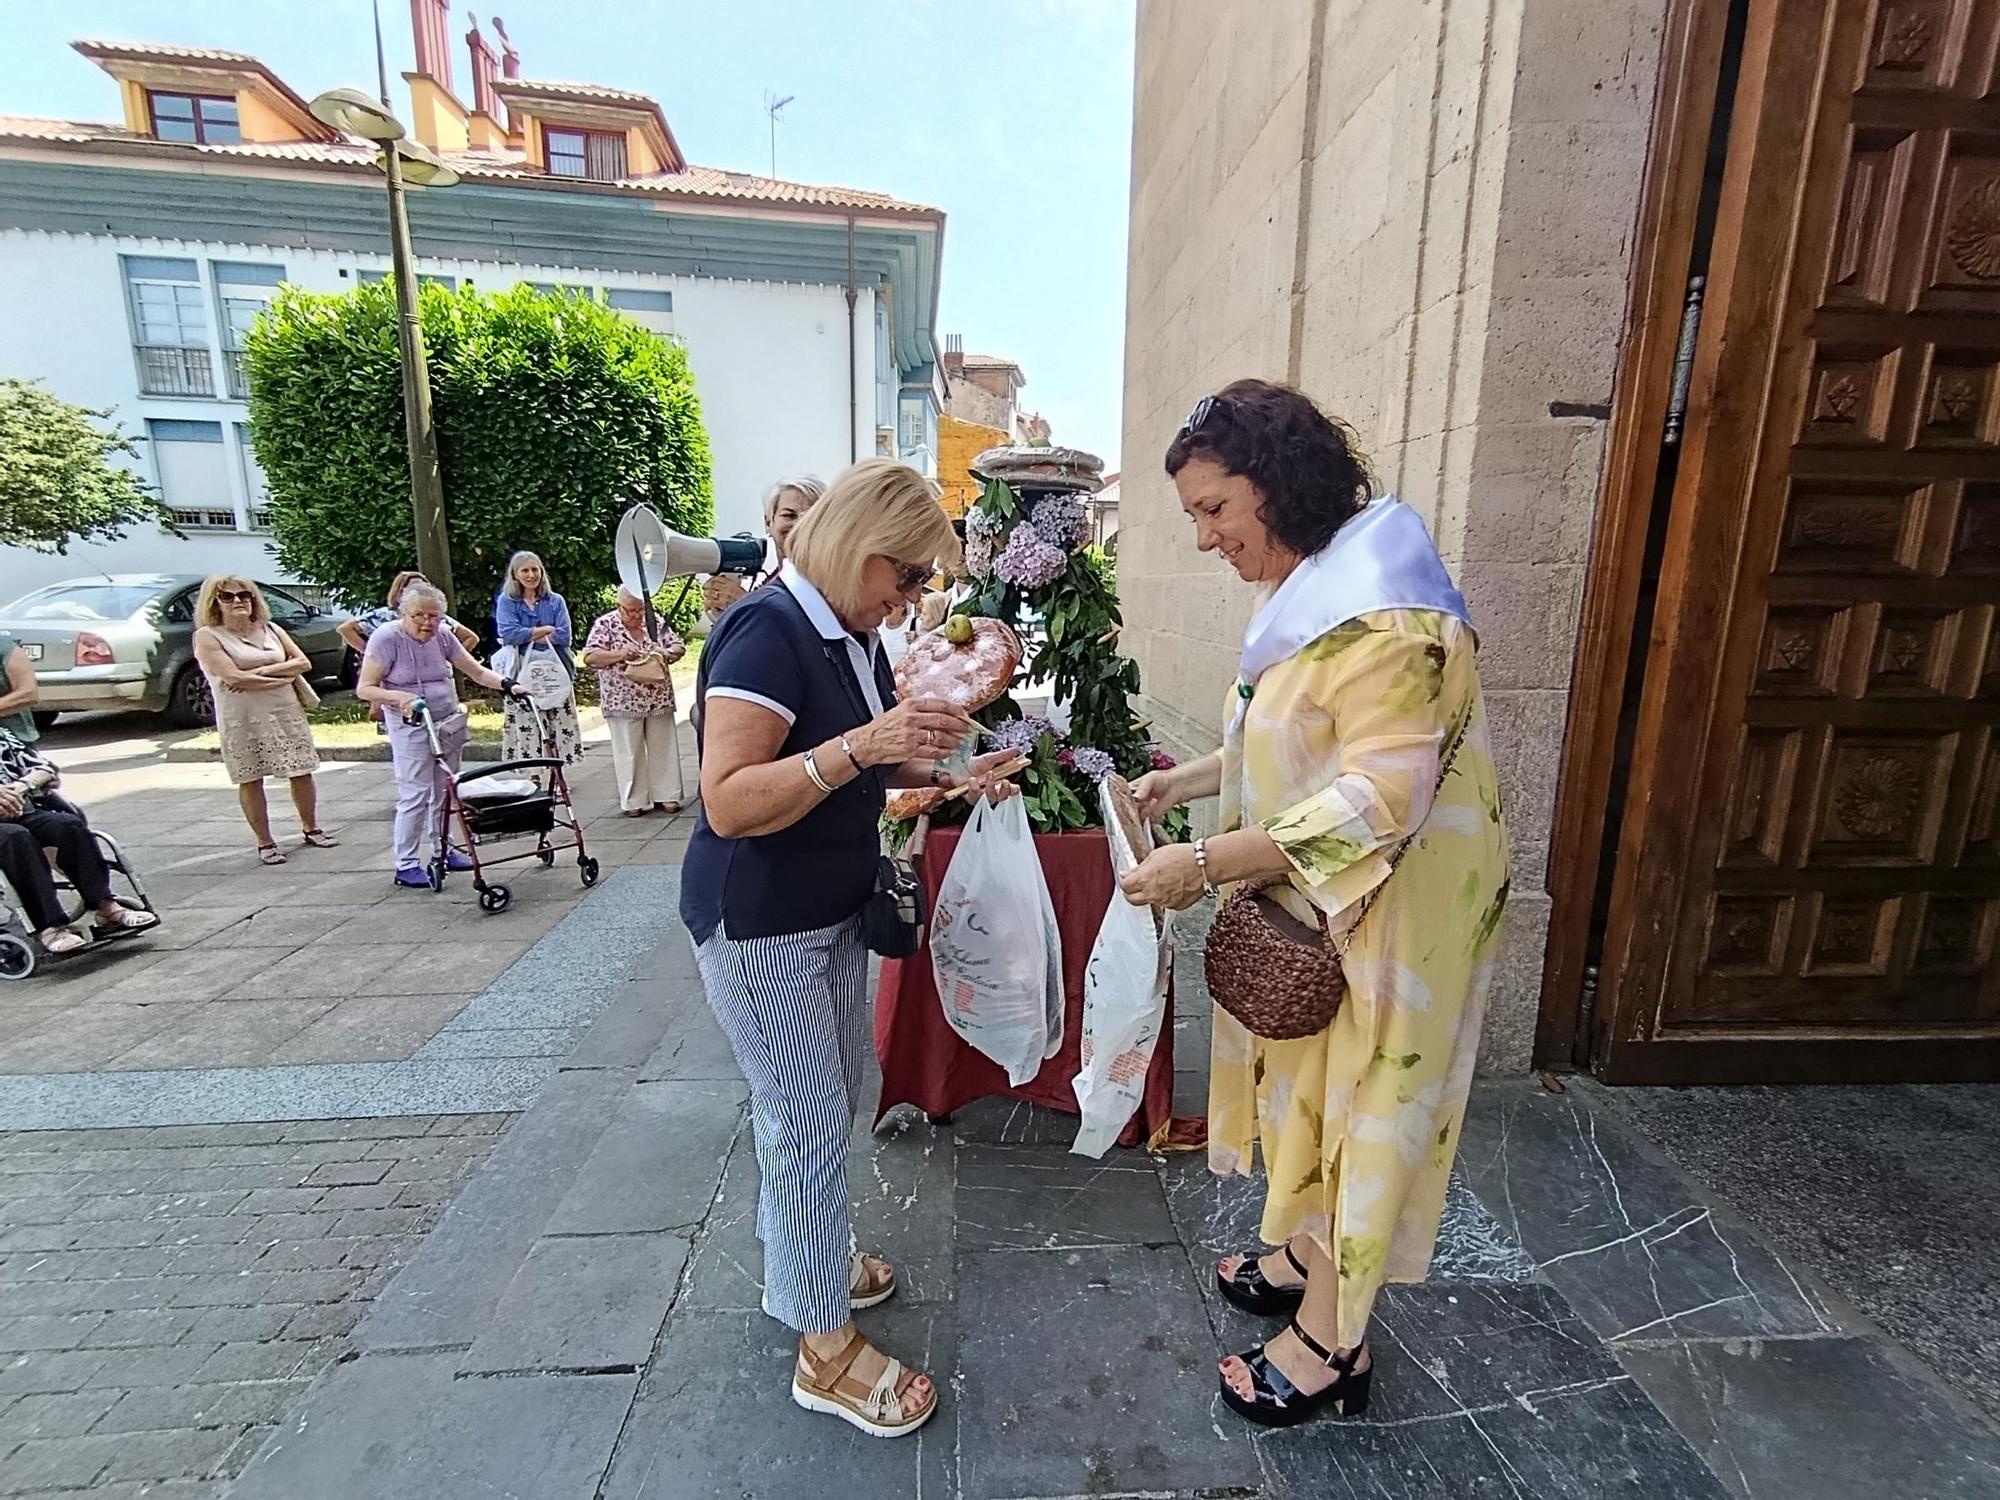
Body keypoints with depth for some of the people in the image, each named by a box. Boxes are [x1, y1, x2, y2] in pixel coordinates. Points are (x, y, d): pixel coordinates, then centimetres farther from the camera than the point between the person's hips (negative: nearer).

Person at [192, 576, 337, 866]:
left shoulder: (271, 629, 10)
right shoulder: (207, 636, -3)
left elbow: (303, 663, 1)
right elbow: (233, 677, -16)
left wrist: (261, 672, -12)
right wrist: (284, 678, -11)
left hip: (287, 712, 3)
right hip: (243, 719, -3)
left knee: (302, 772, 6)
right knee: (251, 780, 4)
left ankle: (311, 828, 22)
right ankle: (265, 843, 13)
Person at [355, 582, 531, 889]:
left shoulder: (443, 636, 3)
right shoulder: (386, 638, -11)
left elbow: (477, 672, 5)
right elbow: (364, 689, -11)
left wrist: (507, 685, -11)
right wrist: (398, 696, -29)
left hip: (450, 722, 5)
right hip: (411, 728, -5)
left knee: (445, 791, 10)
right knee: (415, 794, -6)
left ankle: (443, 850, 23)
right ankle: (406, 865, 3)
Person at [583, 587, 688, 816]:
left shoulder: (656, 623, 5)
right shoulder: (605, 624, -3)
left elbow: (679, 647, 8)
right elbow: (590, 657, -9)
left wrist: (667, 654, -14)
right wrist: (620, 653, -23)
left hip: (660, 700, 3)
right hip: (623, 702, -3)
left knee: (663, 748, 8)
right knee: (629, 752, 2)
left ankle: (665, 796, 17)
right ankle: (634, 801, 10)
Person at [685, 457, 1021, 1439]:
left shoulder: (855, 640, 6)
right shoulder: (767, 632, -21)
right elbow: (729, 803, -28)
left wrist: (945, 775, 1)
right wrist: (861, 745, -37)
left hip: (833, 913, 9)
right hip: (757, 925, -9)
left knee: (832, 1101, 21)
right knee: (809, 1122, 2)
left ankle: (799, 1263, 45)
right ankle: (825, 1350, 23)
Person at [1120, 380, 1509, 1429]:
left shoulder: (1384, 609, -24)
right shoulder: (1309, 594, 7)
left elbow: (1380, 795, -30)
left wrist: (1207, 861, -30)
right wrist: (1189, 780, 4)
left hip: (1384, 910, -9)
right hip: (1313, 904, 9)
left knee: (1351, 1102, 8)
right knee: (1308, 1085, 21)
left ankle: (1332, 1341, 30)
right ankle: (1302, 1256, 45)